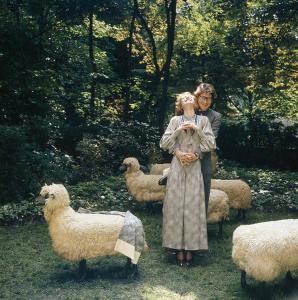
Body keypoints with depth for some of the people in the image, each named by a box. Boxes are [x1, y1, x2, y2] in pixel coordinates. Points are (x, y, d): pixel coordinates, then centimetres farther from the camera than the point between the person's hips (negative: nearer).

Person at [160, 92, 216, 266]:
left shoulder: (203, 120, 8)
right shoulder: (175, 120, 7)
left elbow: (212, 145, 1)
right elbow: (164, 144, 2)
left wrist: (197, 129, -9)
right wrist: (178, 130, -9)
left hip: (195, 167, 0)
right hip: (178, 166, 0)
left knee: (193, 206, -2)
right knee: (176, 204, -2)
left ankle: (190, 248, 5)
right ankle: (179, 248, 4)